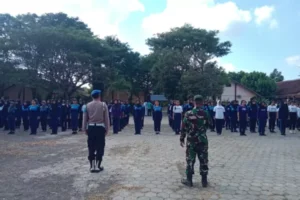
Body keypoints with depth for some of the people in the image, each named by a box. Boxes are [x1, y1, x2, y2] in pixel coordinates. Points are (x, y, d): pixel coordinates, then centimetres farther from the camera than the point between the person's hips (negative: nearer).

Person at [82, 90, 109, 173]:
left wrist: (85, 129, 13)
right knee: (100, 147, 6)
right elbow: (106, 118, -3)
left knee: (91, 148, 9)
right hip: (100, 128, -2)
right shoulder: (103, 105, -3)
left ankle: (92, 166, 15)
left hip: (91, 128, 3)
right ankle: (97, 166, 10)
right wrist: (107, 129, 4)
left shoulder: (87, 105, 3)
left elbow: (84, 118, 4)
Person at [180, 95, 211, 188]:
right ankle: (204, 181, 18)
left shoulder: (188, 114, -9)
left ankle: (189, 180, 16)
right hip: (203, 140, 1)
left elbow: (184, 128, -7)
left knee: (190, 160, 8)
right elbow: (210, 125, 9)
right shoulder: (206, 114, -5)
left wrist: (182, 139, 2)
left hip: (191, 141, -1)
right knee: (204, 160, 11)